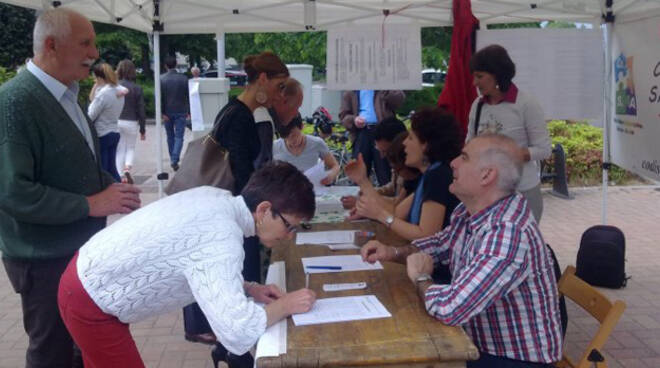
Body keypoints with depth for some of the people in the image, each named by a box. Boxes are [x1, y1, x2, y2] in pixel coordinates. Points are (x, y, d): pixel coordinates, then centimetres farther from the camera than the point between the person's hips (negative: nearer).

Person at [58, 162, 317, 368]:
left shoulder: (216, 198, -5)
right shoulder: (222, 239, -31)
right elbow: (237, 333, -39)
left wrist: (249, 289, -1)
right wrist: (284, 306, -22)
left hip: (91, 275, 9)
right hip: (91, 304, -9)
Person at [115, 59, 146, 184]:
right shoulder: (137, 88, -6)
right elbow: (141, 110, -3)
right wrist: (143, 130, 5)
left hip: (116, 122, 0)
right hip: (131, 122, 0)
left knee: (119, 150, 11)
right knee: (131, 148, 17)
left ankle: (121, 176, 9)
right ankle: (127, 167, -8)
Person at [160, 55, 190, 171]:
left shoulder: (161, 79, -5)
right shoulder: (183, 78, -4)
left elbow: (159, 97, -9)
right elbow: (188, 96, -2)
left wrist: (162, 112, -6)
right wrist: (189, 111, 5)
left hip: (167, 113, 1)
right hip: (180, 112, -1)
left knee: (170, 136, 15)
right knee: (179, 137, -1)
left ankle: (172, 160, 24)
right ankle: (175, 160, -16)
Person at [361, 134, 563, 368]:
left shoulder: (507, 234, -32)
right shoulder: (468, 212, -3)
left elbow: (448, 308, -38)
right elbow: (441, 244, 18)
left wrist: (420, 277, -16)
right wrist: (394, 253, -1)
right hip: (480, 344, 7)